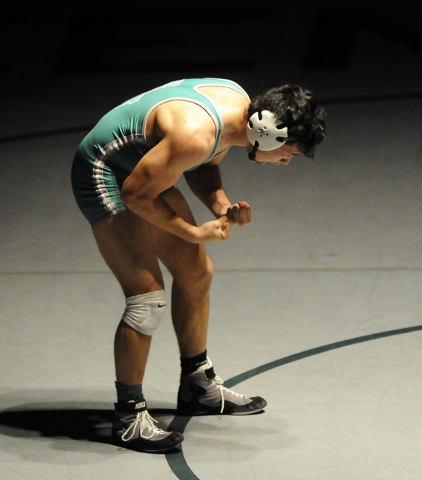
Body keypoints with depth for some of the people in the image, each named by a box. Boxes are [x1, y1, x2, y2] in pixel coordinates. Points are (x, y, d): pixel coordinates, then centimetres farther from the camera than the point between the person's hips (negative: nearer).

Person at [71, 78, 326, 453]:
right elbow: (136, 194, -27)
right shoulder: (196, 134, -36)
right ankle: (129, 415, -3)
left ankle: (198, 386, 32)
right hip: (104, 175, -10)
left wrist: (221, 206, -10)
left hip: (143, 166, 10)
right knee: (148, 298, -16)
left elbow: (204, 166, 8)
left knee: (196, 272, 15)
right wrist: (195, 233, -19)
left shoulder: (240, 102, -8)